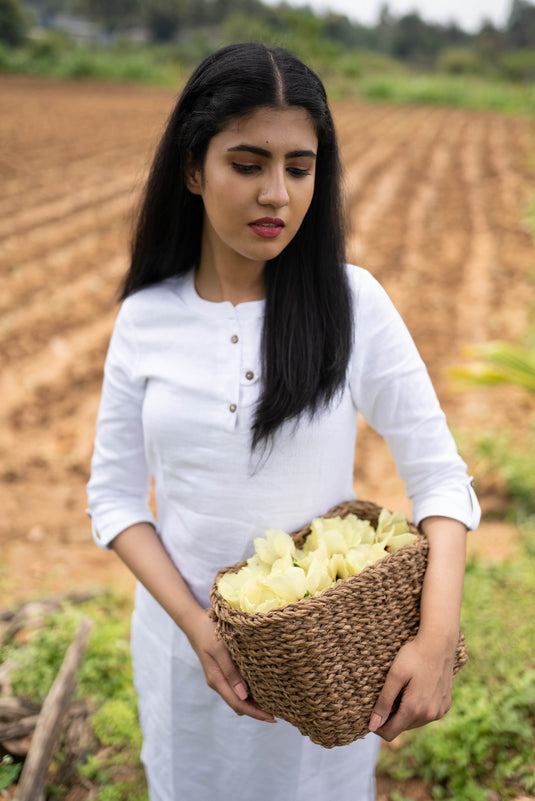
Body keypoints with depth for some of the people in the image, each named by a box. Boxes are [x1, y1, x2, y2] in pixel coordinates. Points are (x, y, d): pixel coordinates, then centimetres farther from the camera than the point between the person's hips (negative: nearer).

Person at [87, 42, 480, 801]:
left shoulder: (352, 303, -13)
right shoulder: (145, 318, -7)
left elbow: (439, 476, -10)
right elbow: (115, 493, -2)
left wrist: (438, 635, -24)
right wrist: (194, 621, -15)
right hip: (185, 637, 2)